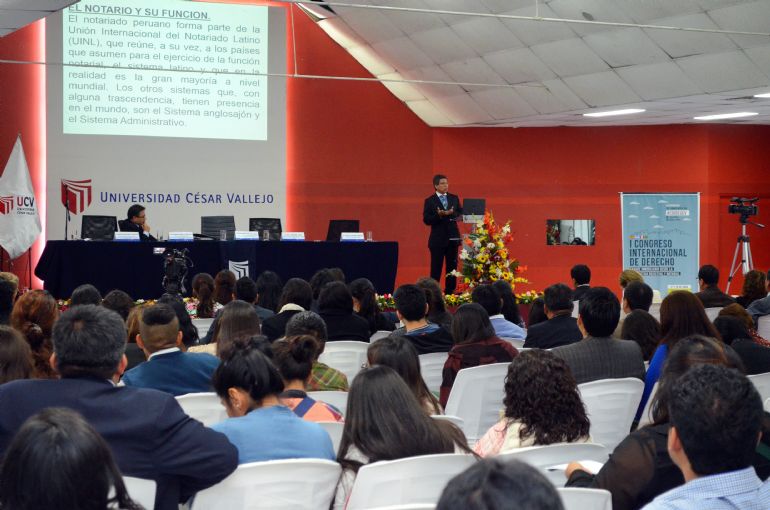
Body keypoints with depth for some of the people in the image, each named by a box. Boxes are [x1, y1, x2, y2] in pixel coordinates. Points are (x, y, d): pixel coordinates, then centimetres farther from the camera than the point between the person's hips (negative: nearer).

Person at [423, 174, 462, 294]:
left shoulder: (454, 198, 9)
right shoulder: (430, 201, -2)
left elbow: (460, 214, 5)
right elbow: (426, 220, -8)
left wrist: (451, 213, -14)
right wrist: (439, 215, -23)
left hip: (452, 238, 3)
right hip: (438, 238, -3)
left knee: (452, 266, 6)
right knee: (436, 268, 0)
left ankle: (450, 291, 13)